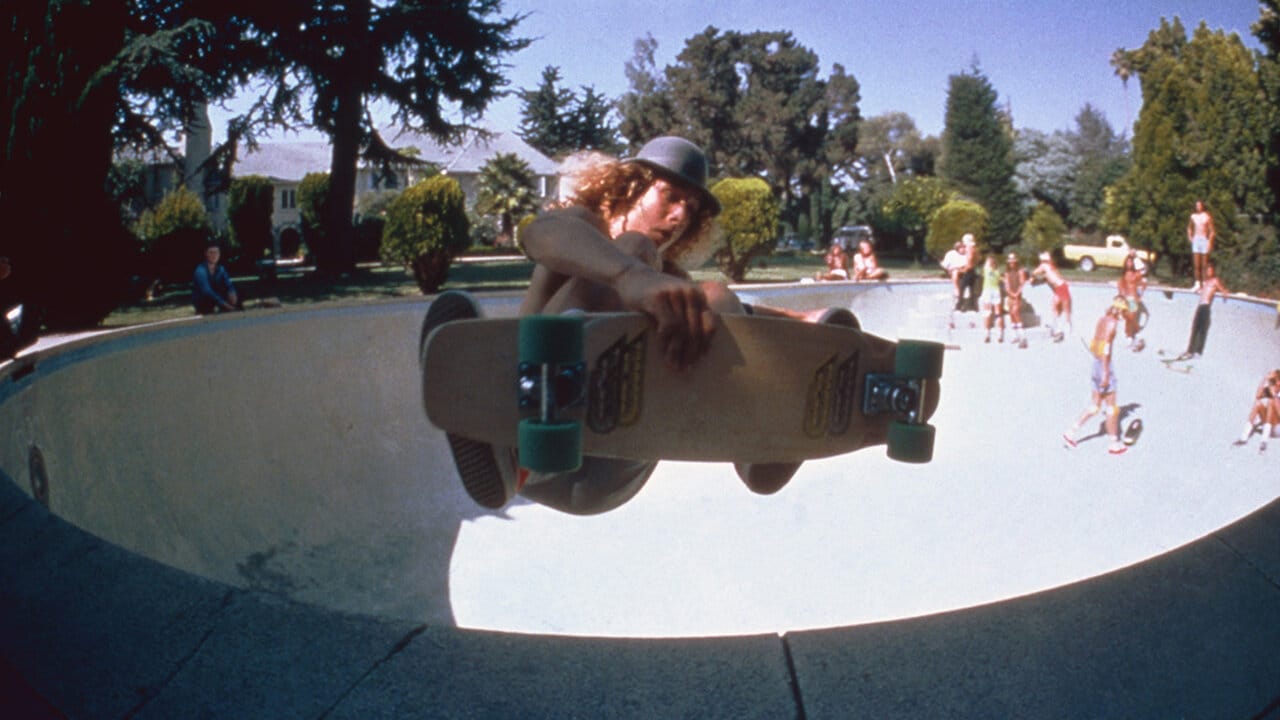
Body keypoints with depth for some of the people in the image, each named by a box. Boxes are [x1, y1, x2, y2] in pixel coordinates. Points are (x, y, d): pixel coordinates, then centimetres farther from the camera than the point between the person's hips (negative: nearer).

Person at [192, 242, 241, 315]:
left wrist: (232, 293, -33)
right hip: (202, 303, -6)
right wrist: (224, 304, -41)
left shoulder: (220, 269, 3)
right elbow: (207, 291, -31)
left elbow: (229, 284, -7)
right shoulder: (200, 270, -19)